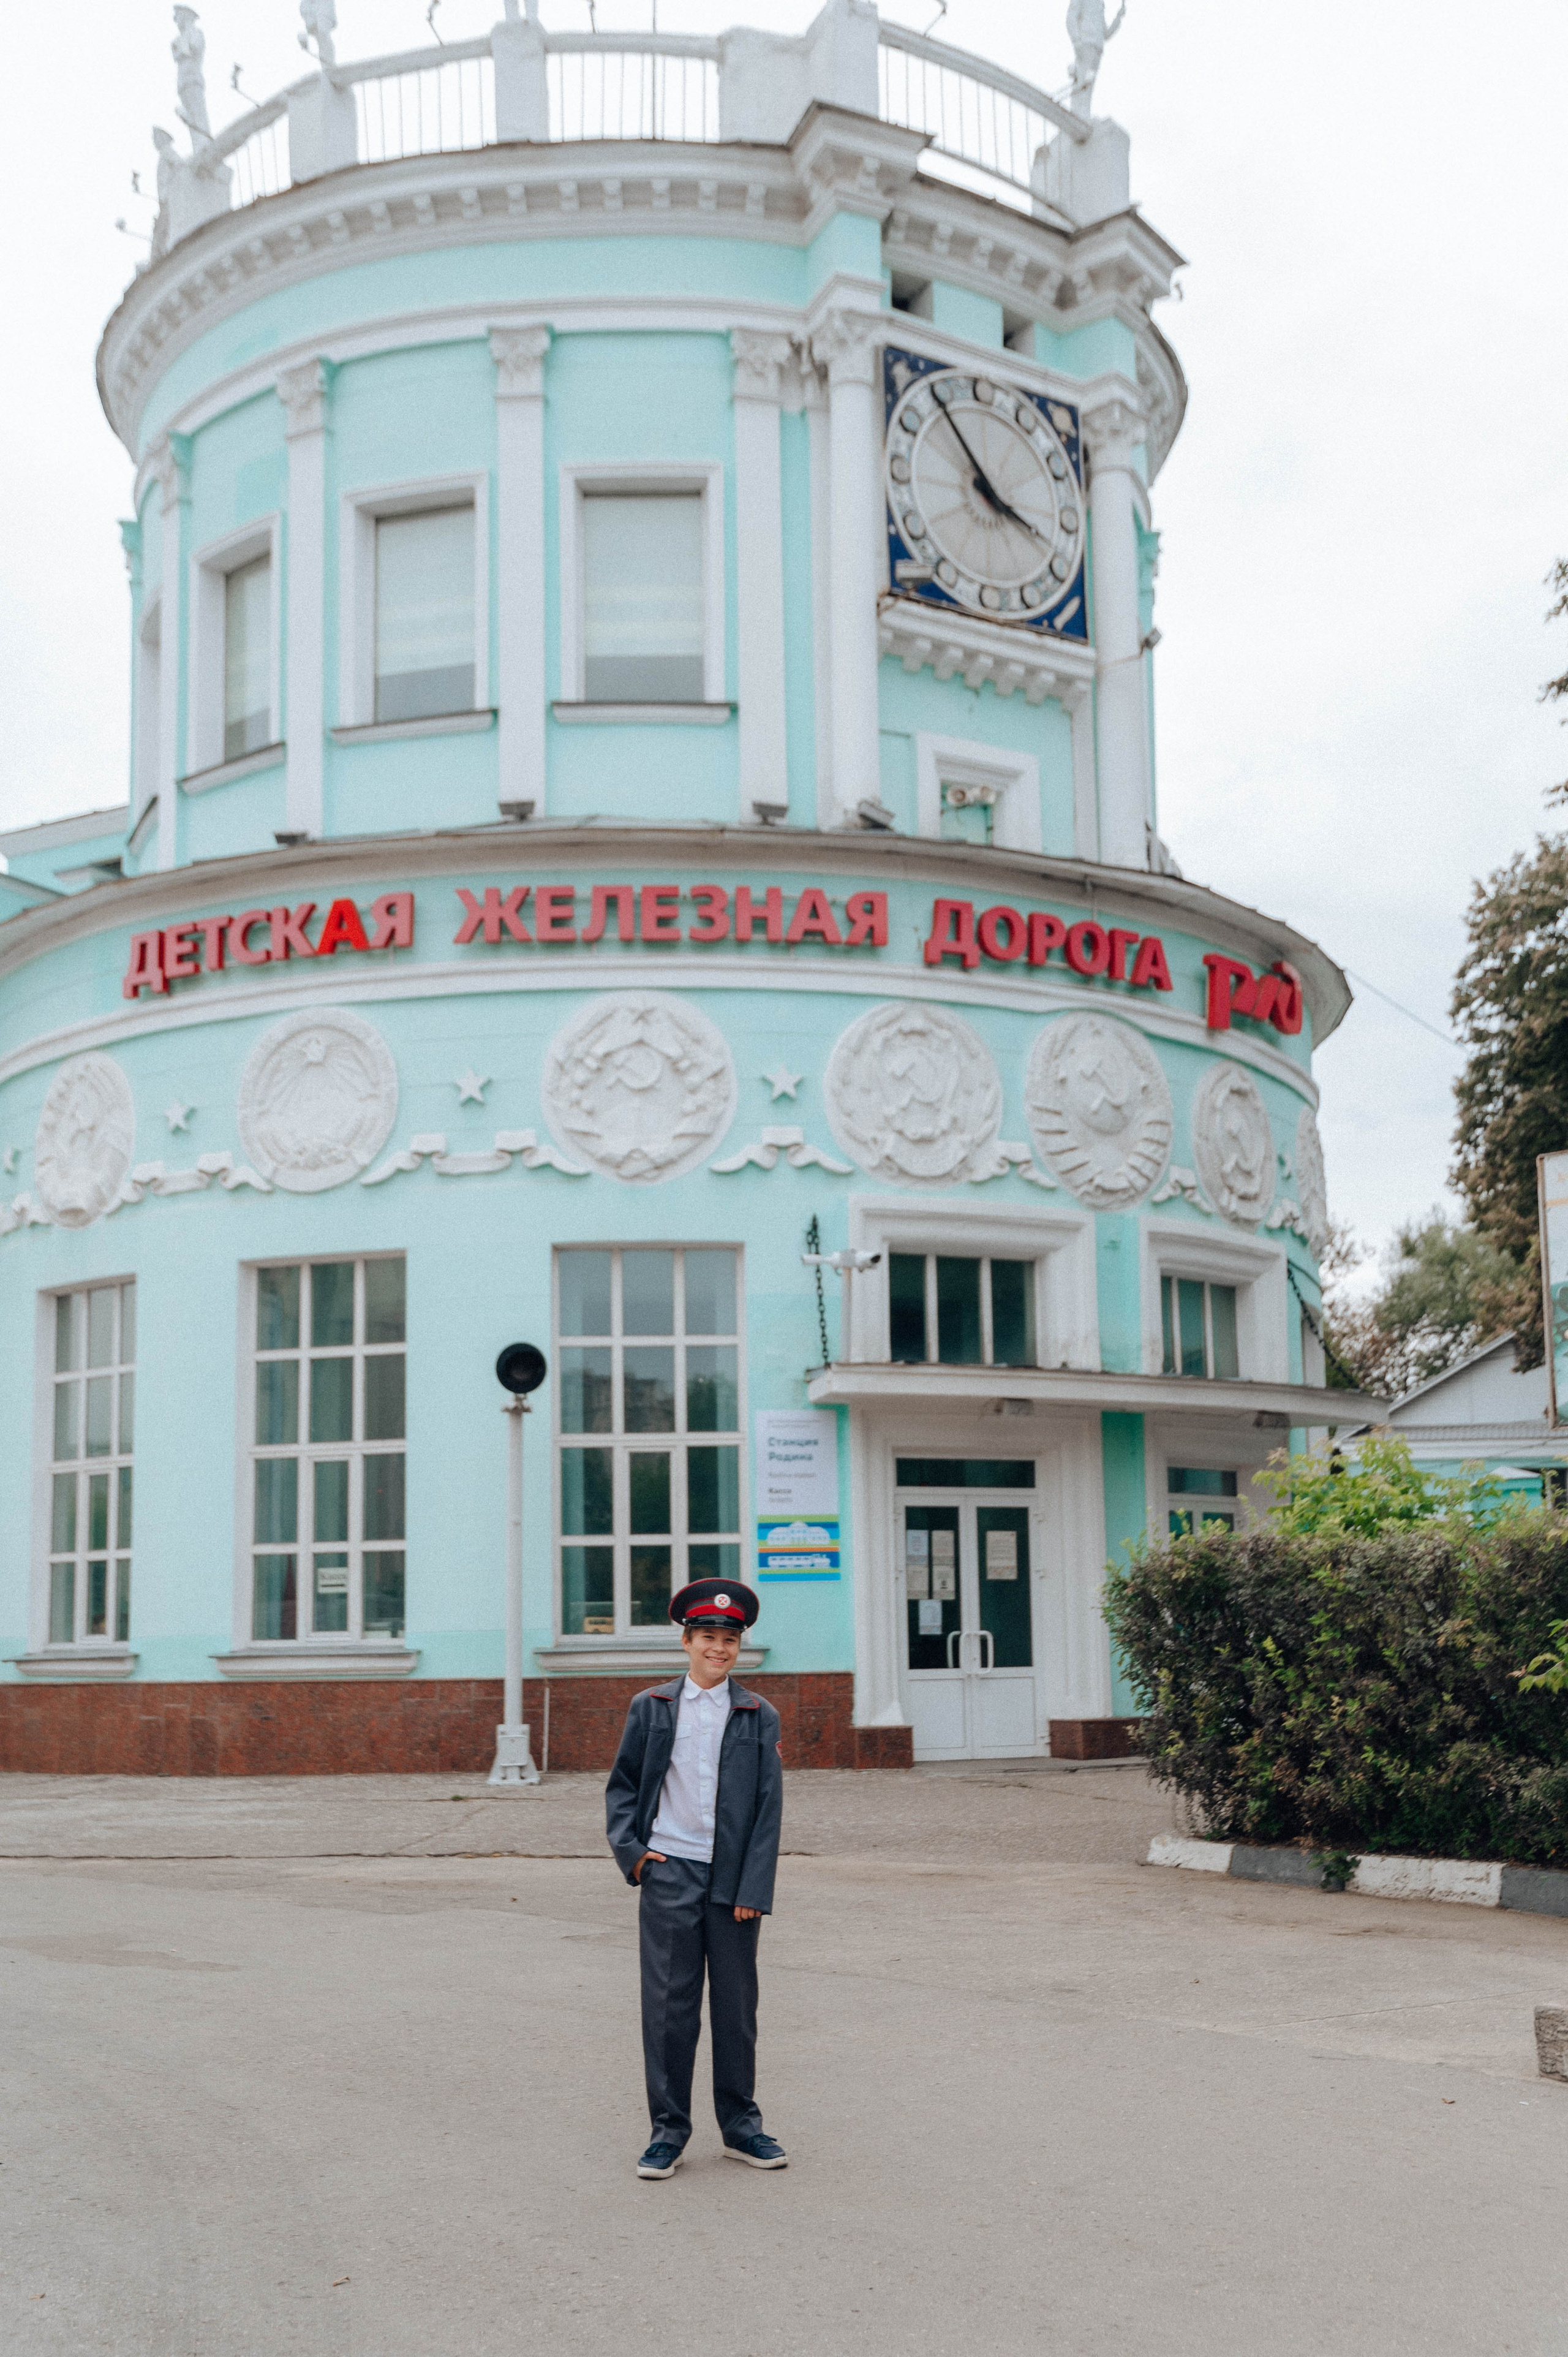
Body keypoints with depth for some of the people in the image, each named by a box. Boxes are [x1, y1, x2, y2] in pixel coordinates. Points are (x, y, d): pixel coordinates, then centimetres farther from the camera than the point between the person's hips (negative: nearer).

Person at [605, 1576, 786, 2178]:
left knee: (736, 2007, 7)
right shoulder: (650, 1709, 6)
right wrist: (630, 1849, -3)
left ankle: (741, 2126, 20)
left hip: (734, 1881, 0)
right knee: (668, 2005, 1)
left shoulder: (759, 1717, 5)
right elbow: (622, 1785, 12)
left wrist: (753, 1891, -5)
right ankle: (668, 2130, 11)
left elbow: (768, 1809, 2)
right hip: (669, 1876, 0)